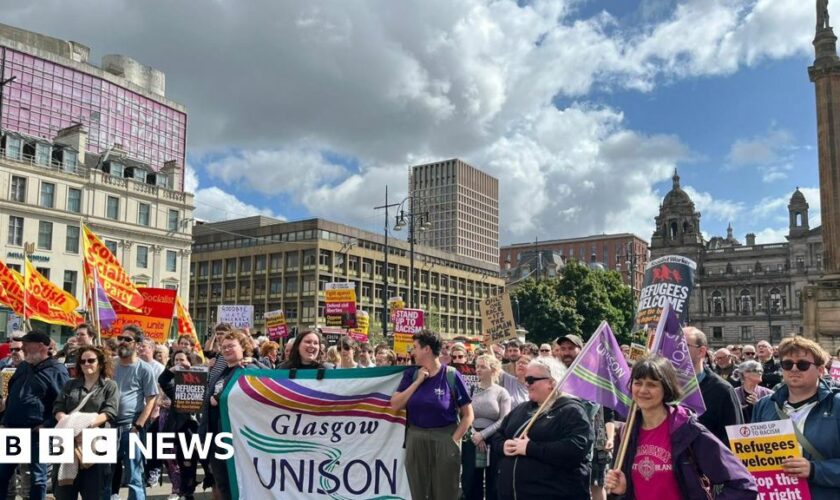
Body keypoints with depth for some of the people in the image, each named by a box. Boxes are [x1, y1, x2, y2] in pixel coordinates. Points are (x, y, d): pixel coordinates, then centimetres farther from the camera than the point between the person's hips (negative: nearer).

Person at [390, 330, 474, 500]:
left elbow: (468, 415, -4)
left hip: (444, 440, -3)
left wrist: (454, 440, -13)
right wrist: (418, 381, -10)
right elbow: (395, 405, -6)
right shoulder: (411, 374, 4)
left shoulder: (451, 375, -7)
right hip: (415, 439, 4)